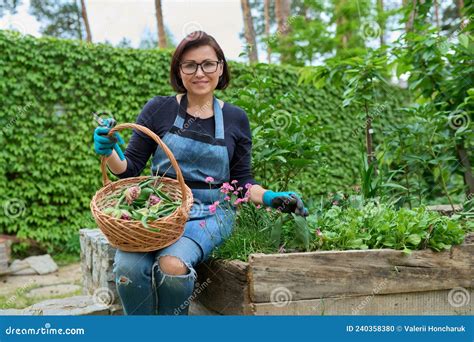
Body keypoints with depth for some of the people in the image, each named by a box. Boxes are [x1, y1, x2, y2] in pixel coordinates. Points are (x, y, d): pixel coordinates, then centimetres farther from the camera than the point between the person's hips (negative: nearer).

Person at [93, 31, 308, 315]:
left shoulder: (235, 119, 8)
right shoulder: (159, 109, 4)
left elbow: (242, 180, 13)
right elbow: (131, 168, 8)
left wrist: (270, 198, -5)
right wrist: (108, 152, -12)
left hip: (210, 214, 0)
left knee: (173, 265, -32)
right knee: (128, 267, -30)